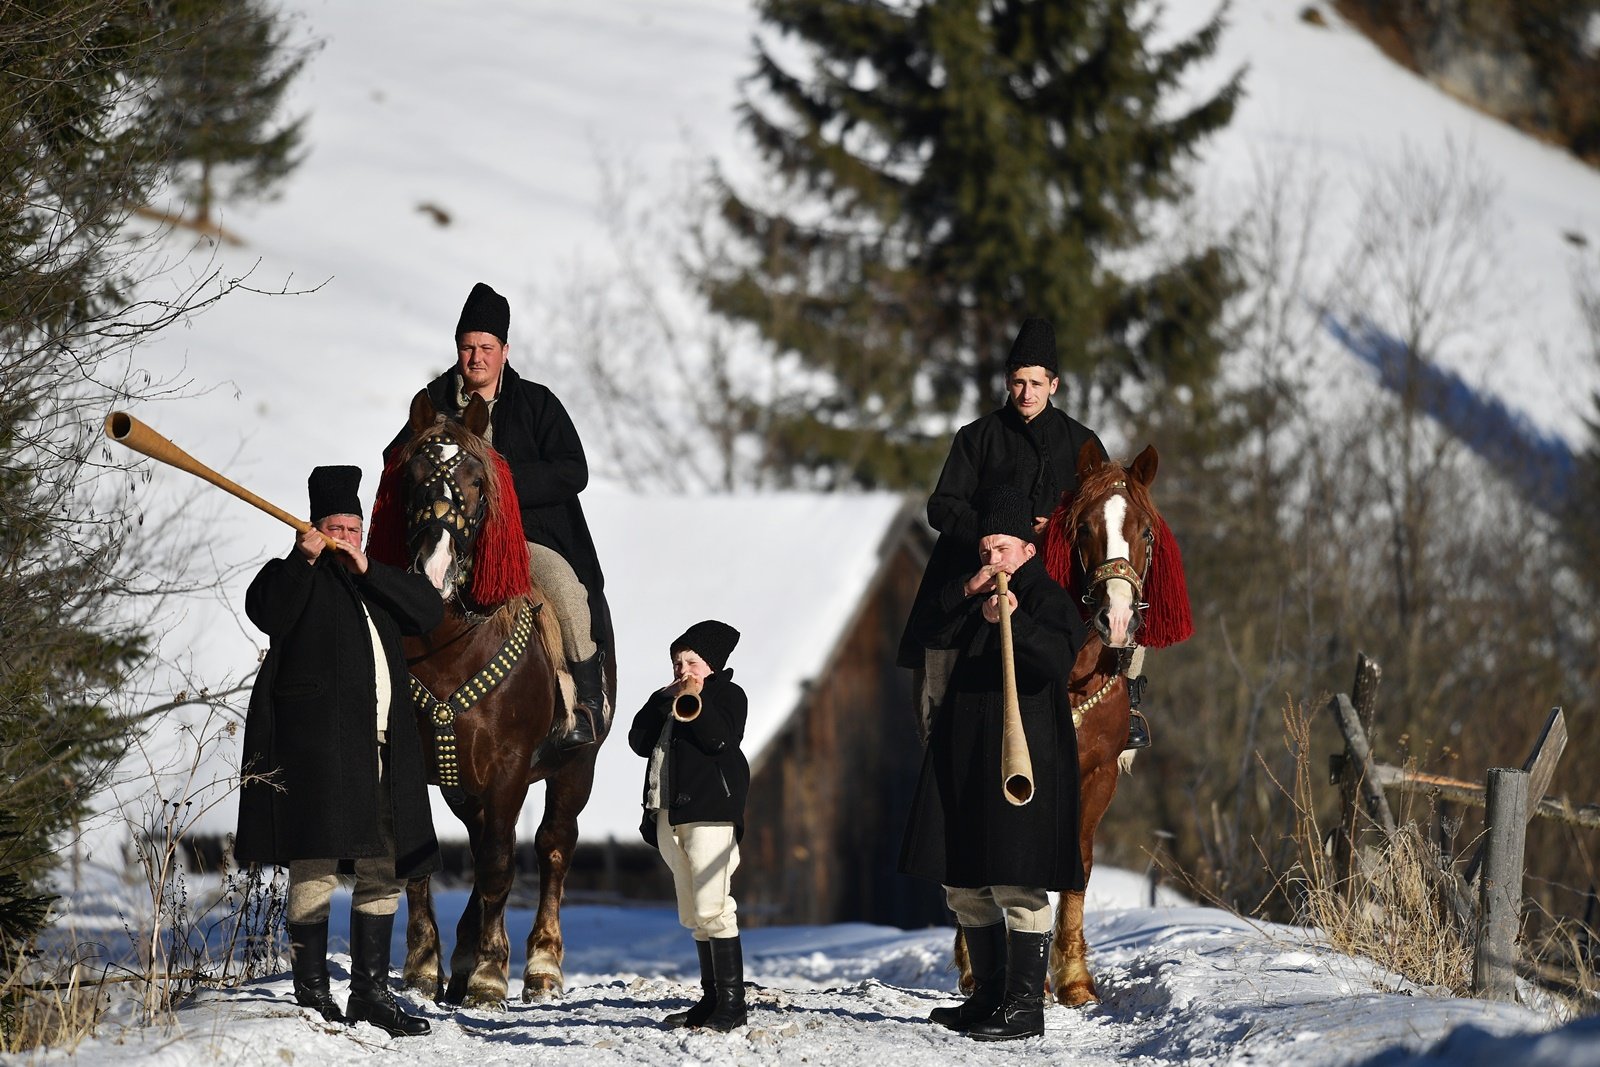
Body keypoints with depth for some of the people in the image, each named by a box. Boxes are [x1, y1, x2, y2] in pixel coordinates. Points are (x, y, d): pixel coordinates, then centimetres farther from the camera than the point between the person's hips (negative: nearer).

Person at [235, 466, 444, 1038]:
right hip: (316, 742, -6)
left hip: (384, 747, 6)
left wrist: (367, 569, 0)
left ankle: (371, 992, 15)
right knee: (315, 866, -10)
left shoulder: (379, 581, 24)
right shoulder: (293, 577, 8)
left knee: (385, 871, 8)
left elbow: (429, 611, 7)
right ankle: (312, 994, -8)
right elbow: (269, 615, -13)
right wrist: (303, 560, -17)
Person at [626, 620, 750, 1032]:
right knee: (694, 916, 11)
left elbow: (720, 739, -16)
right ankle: (710, 998, 16)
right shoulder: (664, 701, 21)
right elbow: (640, 742, 7)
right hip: (668, 817, 8)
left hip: (709, 814, -8)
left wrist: (693, 701, -20)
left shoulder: (726, 694, 1)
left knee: (712, 909, -14)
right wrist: (664, 701, -3)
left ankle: (732, 1001, -14)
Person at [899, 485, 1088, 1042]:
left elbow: (1057, 658, -23)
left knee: (1016, 886, -12)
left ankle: (1025, 1006, -11)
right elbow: (928, 632, 6)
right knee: (965, 886, 13)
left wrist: (1013, 622, -39)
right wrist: (966, 593, -10)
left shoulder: (1047, 599, -5)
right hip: (964, 757, 9)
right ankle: (988, 995, 23)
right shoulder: (972, 598, 18)